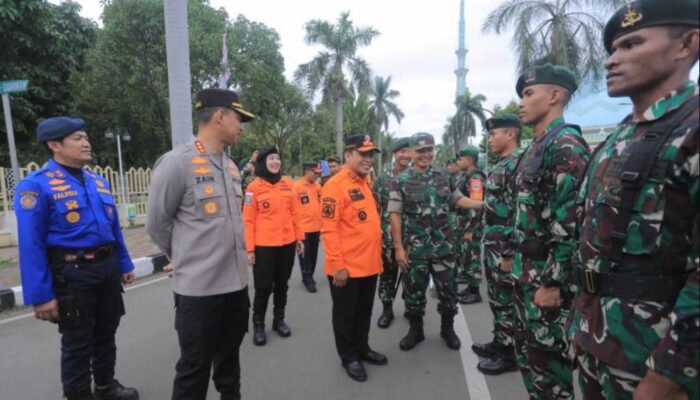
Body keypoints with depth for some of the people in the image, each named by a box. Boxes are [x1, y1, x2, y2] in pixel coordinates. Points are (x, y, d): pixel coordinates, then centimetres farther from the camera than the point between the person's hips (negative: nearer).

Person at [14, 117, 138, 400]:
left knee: (106, 334, 20)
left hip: (108, 269, 6)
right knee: (77, 342, 10)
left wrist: (124, 264, 14)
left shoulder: (99, 181, 8)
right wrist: (40, 295, -16)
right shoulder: (37, 186, -13)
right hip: (72, 273, -6)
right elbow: (31, 245, -15)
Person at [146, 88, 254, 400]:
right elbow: (157, 226, -7)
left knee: (229, 359, 22)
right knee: (194, 367, 10)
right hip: (198, 288, -6)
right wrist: (188, 260, 5)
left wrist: (234, 257, 15)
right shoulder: (176, 163, -14)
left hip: (237, 283, 7)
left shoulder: (232, 167, 8)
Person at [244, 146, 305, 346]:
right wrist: (250, 248, -9)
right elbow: (249, 220, -7)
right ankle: (258, 324, 24)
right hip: (263, 245, -4)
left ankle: (279, 319, 33)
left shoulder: (288, 184, 4)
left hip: (287, 243, 4)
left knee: (282, 284, 15)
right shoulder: (254, 187, -7)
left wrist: (299, 237, 8)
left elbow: (294, 213, 9)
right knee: (263, 286, 5)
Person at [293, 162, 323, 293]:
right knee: (305, 255, 4)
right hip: (303, 228, -6)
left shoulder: (317, 185, 7)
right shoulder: (297, 186, -11)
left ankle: (309, 277, 28)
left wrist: (321, 221, 14)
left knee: (313, 254, 14)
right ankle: (307, 280, 14)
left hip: (316, 227, 6)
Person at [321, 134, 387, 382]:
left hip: (369, 264, 8)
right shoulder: (335, 186, -16)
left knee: (364, 310, 22)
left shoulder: (365, 183, 11)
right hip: (347, 267, -8)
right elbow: (328, 229, -19)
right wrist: (338, 265, -20)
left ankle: (362, 348, 40)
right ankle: (348, 357, 29)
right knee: (345, 313, 12)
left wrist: (377, 254, 17)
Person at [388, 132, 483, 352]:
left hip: (443, 246, 3)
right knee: (414, 291, 10)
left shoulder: (444, 176, 5)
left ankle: (448, 328, 33)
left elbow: (458, 199, 16)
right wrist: (398, 248, -12)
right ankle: (415, 330, 30)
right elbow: (395, 216, -8)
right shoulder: (400, 181, -6)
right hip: (414, 248, -2)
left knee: (447, 289, 12)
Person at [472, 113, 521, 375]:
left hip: (504, 250, -9)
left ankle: (510, 355, 19)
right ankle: (499, 343, 34)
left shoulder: (517, 165, -18)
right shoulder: (501, 166, 13)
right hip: (493, 246, 9)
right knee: (496, 300, 19)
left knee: (507, 302, 4)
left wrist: (509, 254, -22)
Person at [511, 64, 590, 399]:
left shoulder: (566, 145, -15)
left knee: (547, 355, 5)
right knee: (527, 349, 20)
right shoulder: (535, 148, 14)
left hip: (548, 275, -9)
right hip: (527, 271, 9)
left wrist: (553, 282, -22)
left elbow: (570, 222, -23)